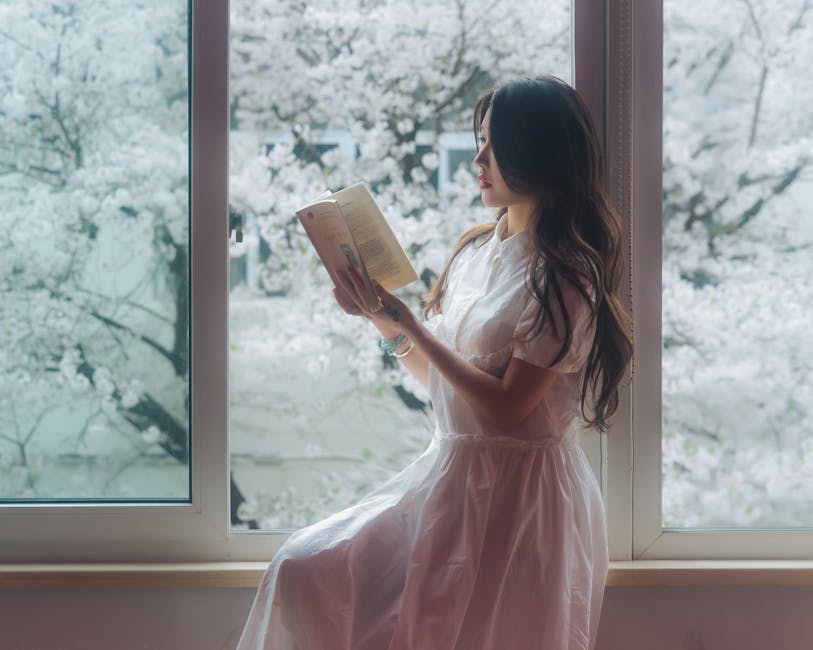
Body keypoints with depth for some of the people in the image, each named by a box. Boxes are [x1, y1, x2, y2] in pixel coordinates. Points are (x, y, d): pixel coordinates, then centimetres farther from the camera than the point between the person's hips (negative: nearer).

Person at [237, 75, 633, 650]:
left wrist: (407, 323, -17)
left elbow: (507, 406, -20)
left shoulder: (563, 276, -14)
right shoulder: (476, 248, 10)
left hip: (518, 494, -7)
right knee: (304, 570, -3)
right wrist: (389, 325, -4)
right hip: (450, 473, 7)